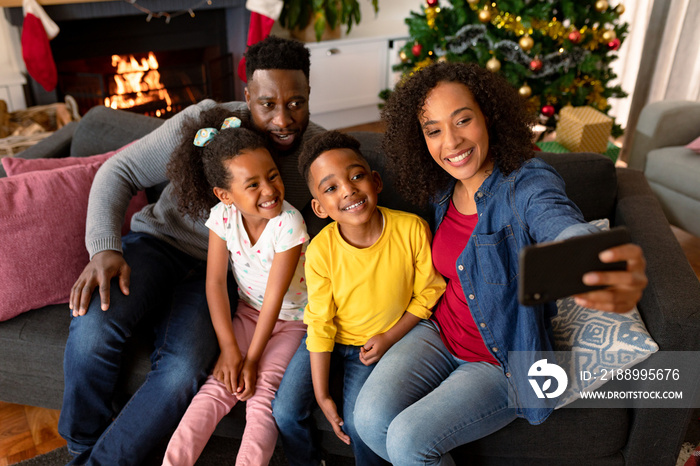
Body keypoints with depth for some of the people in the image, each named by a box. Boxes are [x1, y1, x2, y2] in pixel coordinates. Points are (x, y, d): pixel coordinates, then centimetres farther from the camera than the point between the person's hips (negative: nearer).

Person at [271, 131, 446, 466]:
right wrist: (322, 394, -11)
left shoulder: (412, 230, -23)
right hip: (329, 339, 1)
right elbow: (320, 325, -13)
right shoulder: (320, 250, -22)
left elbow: (427, 293, -7)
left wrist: (389, 338, -11)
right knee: (285, 411, -7)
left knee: (357, 421, -16)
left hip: (377, 341, -1)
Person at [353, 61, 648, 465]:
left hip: (504, 361, -5)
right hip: (439, 333, 5)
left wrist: (603, 264, -67)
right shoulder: (443, 192, 0)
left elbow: (564, 227, -43)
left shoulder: (527, 184, -21)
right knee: (371, 420, -13)